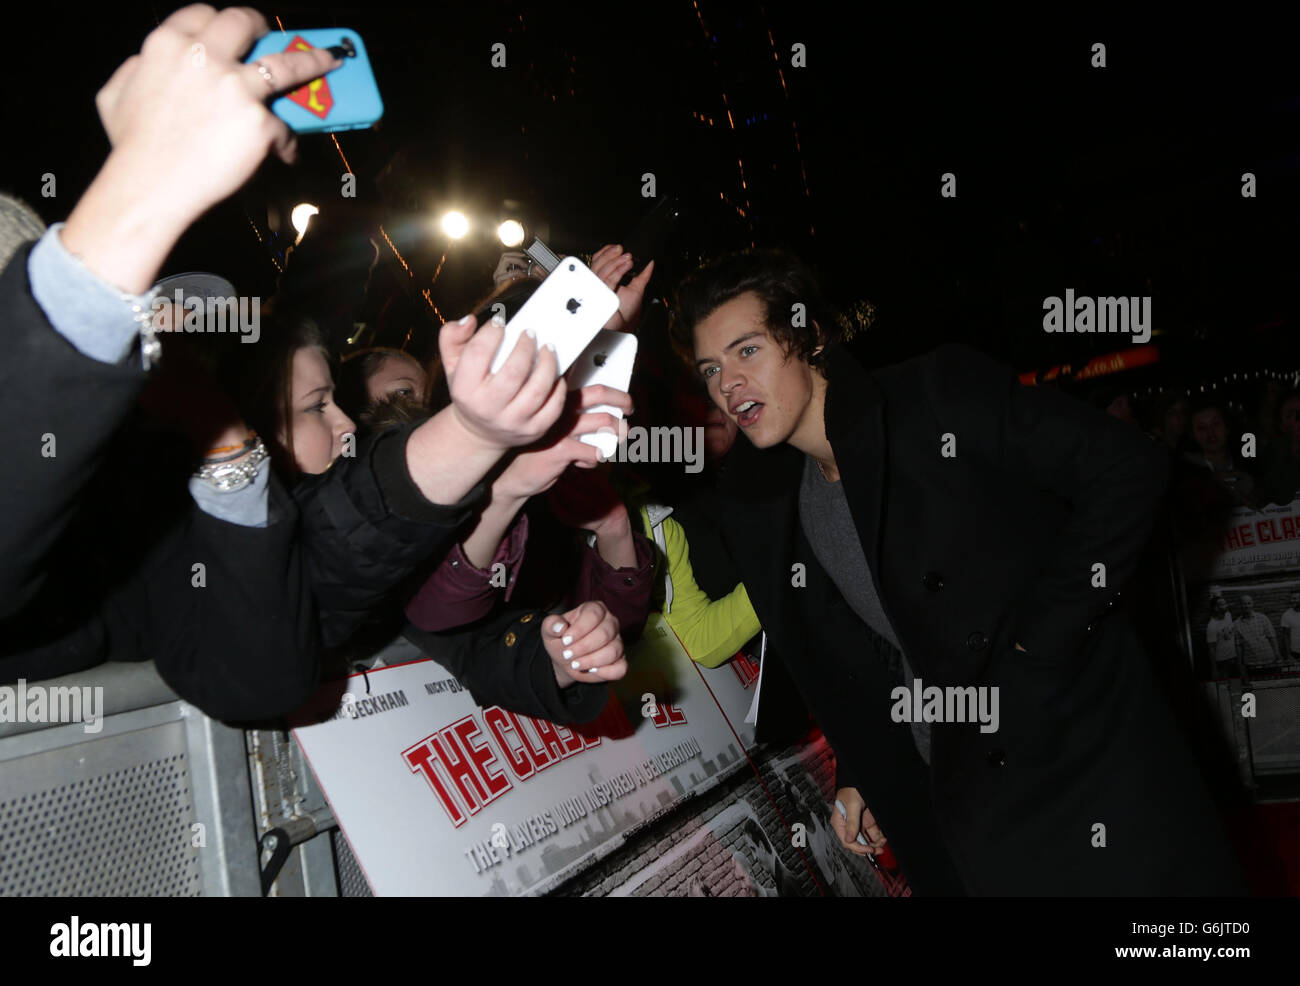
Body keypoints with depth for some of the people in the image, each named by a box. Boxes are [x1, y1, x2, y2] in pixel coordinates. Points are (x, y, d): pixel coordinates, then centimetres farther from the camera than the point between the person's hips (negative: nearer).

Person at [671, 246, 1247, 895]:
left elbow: (1125, 470, -15)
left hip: (1080, 761, -4)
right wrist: (855, 773, 6)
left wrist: (1036, 648, -18)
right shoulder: (757, 513, 4)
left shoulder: (942, 393, -13)